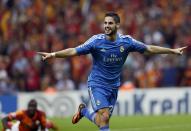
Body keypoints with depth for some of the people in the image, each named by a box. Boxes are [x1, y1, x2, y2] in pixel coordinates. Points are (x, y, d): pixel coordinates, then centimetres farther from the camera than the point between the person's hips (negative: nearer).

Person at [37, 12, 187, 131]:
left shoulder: (126, 41, -6)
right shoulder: (96, 41, -14)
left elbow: (149, 49, 4)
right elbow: (74, 51, -16)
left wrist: (173, 50, 4)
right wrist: (53, 54, -28)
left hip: (113, 86, 4)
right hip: (97, 84, -4)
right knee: (104, 117, -21)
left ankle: (83, 111, 37)